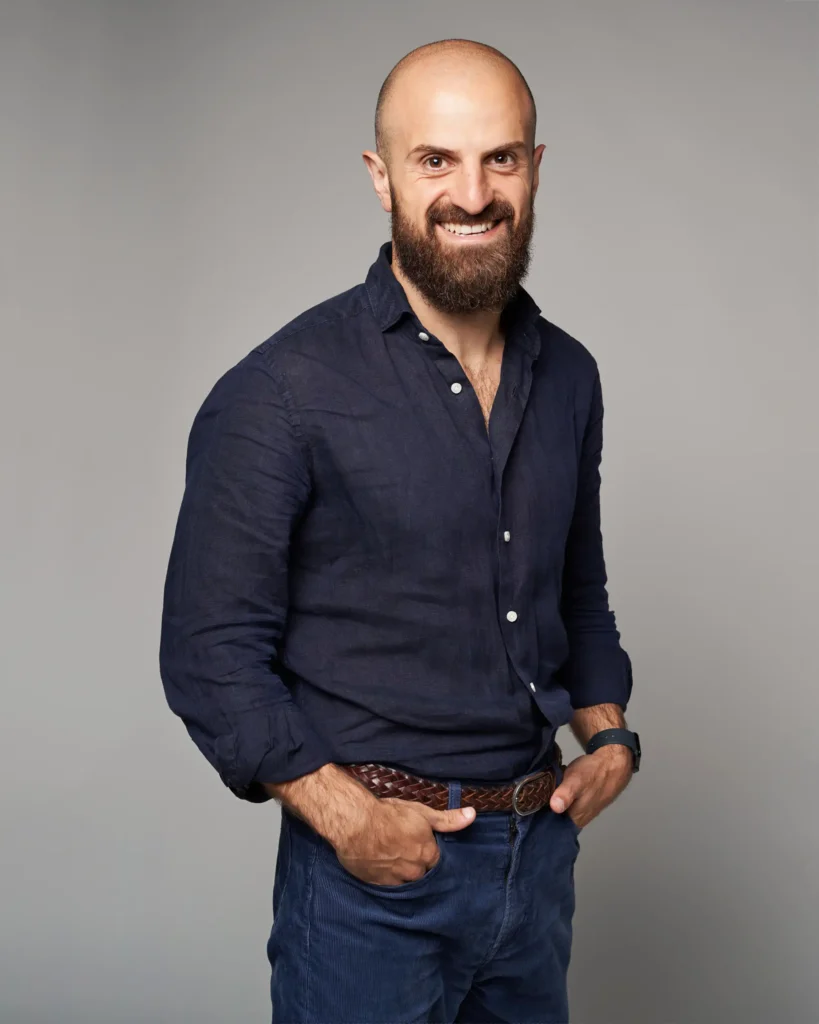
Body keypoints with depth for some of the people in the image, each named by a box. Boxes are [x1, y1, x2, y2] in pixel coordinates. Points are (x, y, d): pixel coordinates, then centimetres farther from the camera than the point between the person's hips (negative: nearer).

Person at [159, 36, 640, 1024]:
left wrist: (607, 734, 4)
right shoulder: (282, 393, -14)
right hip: (375, 873, -5)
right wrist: (345, 816, -18)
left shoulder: (568, 377, 5)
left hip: (542, 852, 6)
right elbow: (211, 653, -13)